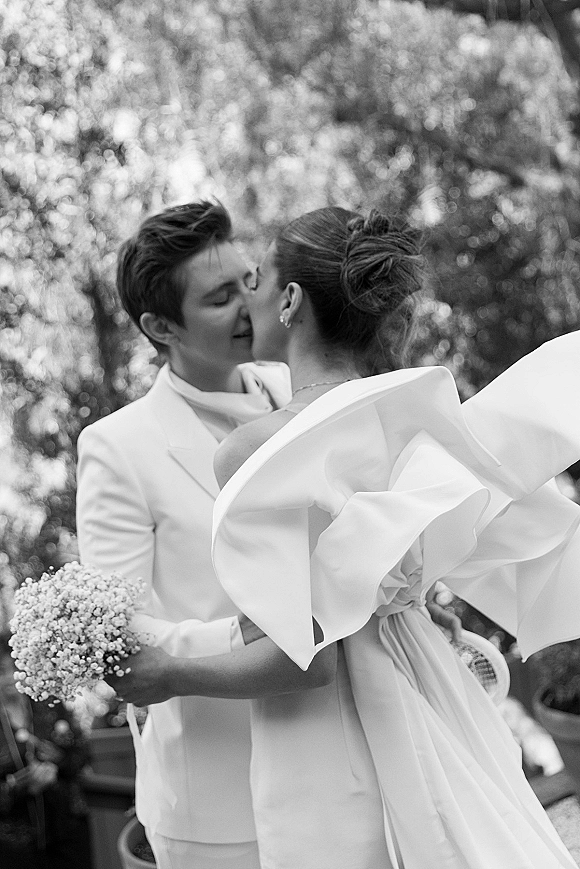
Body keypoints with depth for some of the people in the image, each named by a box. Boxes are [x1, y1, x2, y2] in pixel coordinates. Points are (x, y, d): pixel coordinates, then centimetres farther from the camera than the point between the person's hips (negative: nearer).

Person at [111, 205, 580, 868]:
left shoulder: (255, 453, -20)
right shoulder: (418, 410, -5)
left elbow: (307, 656, -22)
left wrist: (167, 678, -8)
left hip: (325, 752, -5)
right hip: (430, 720, 6)